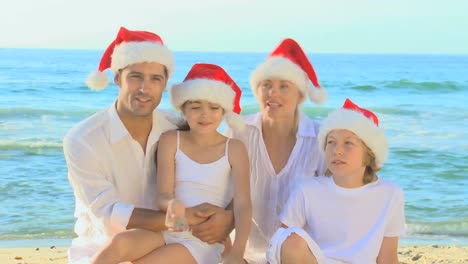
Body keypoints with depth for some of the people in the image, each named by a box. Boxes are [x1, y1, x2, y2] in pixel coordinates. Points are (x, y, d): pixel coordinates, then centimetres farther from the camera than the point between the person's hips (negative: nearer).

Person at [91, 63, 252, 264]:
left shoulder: (234, 149, 0)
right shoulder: (171, 141, 5)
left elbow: (243, 204, -8)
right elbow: (162, 195, -2)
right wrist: (171, 205, -30)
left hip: (205, 241, -2)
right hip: (168, 230, 2)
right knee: (120, 243, -30)